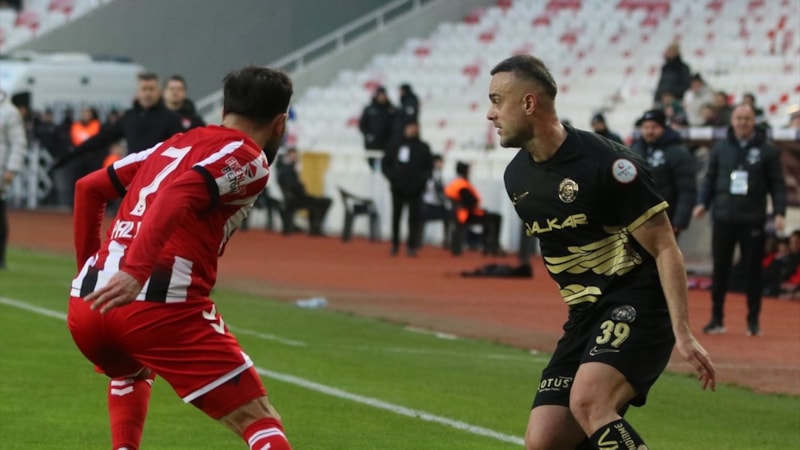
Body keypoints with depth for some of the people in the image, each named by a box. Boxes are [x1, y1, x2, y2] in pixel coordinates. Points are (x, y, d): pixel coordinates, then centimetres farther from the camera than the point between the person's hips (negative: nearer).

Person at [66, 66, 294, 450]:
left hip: (86, 302, 7)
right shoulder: (248, 158, 3)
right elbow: (178, 195, -15)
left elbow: (89, 188, 28)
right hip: (161, 304, -7)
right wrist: (136, 272, -25)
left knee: (130, 371, 41)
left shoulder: (174, 145, 26)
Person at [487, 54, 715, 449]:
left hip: (638, 304, -8)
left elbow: (664, 249, -13)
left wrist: (682, 333, -19)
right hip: (585, 316, 8)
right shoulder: (516, 177, 8)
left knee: (588, 401, -32)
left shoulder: (606, 163, -15)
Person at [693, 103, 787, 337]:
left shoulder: (767, 151, 1)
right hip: (724, 218, 2)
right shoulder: (720, 148, 8)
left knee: (753, 271, 3)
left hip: (753, 220, -2)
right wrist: (703, 202, -2)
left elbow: (777, 184, 1)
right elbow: (710, 178, 12)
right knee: (720, 270, 5)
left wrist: (779, 212, -9)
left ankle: (754, 321, 11)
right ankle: (717, 319, 12)